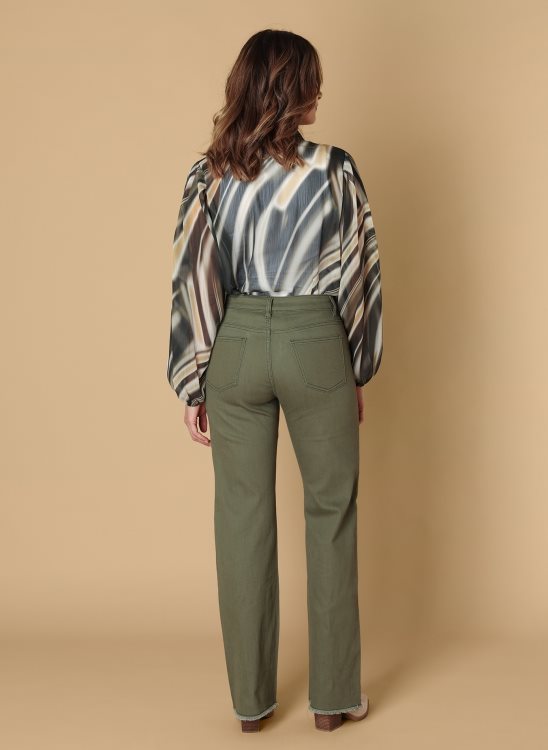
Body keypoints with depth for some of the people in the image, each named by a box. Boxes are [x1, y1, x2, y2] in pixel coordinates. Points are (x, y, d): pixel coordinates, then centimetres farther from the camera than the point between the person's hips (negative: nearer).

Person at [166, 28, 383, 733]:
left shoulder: (207, 175, -3)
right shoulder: (334, 170, -7)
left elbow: (191, 280, -2)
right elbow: (358, 276, -1)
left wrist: (192, 384, 5)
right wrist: (358, 372, 10)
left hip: (233, 345, 2)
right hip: (315, 344, -2)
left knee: (242, 517, 9)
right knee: (331, 514, 10)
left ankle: (250, 698, 18)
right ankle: (333, 695, 18)